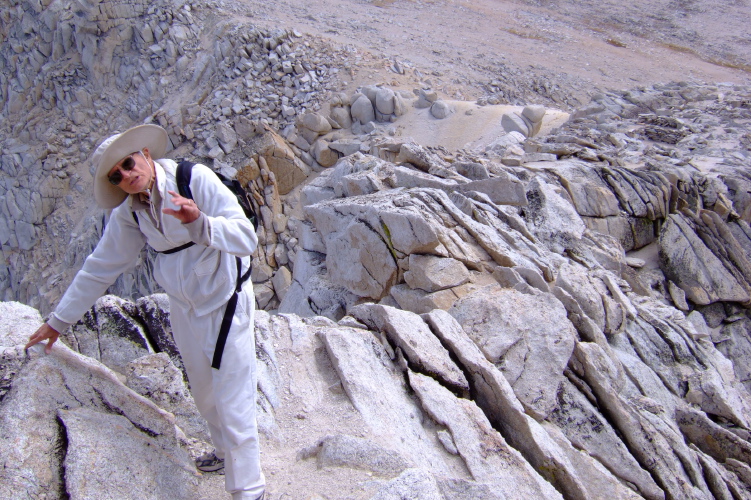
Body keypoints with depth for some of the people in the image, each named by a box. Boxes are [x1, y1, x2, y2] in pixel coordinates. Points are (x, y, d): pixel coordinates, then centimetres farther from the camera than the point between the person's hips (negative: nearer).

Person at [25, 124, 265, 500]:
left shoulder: (196, 179, -22)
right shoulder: (128, 212, -4)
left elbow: (246, 238, -29)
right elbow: (100, 267, 6)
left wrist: (199, 223, -47)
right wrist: (58, 321, 11)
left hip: (226, 303, -6)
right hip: (184, 307, 6)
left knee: (233, 401, -4)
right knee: (204, 393, 22)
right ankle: (225, 452, 49)